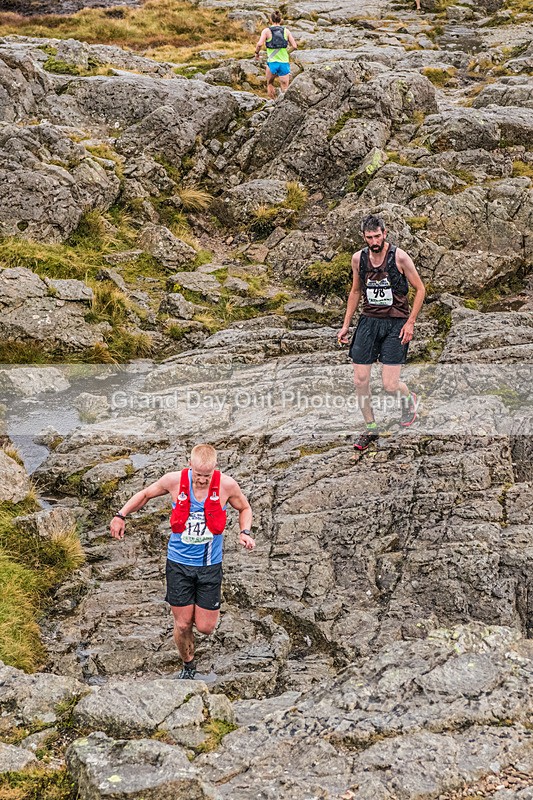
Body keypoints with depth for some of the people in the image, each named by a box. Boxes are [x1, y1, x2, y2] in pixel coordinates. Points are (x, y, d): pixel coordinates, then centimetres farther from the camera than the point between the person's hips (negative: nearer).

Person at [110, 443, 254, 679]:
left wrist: (244, 532, -9)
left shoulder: (227, 485, -12)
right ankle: (188, 666, 32)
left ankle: (201, 610, 37)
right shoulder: (174, 481, -11)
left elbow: (244, 508, 9)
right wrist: (121, 515, 0)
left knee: (205, 627, 0)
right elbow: (146, 494, 9)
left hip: (209, 565, 0)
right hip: (179, 563, 0)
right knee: (182, 624, 4)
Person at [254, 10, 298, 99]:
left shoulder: (266, 31, -1)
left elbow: (259, 44, -16)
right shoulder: (286, 31, 5)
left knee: (270, 84, 26)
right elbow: (295, 46, 0)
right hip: (284, 63, 1)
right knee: (284, 90, 3)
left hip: (272, 63, -1)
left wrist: (256, 53, 3)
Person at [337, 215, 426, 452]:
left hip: (396, 324, -4)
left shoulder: (399, 257, -11)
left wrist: (410, 322, -10)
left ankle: (409, 399, 27)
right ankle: (370, 429, 17)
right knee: (360, 381, -1)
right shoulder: (358, 258, 2)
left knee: (389, 385, -9)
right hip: (369, 321, 4)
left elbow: (420, 289, -3)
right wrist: (346, 325, 14)